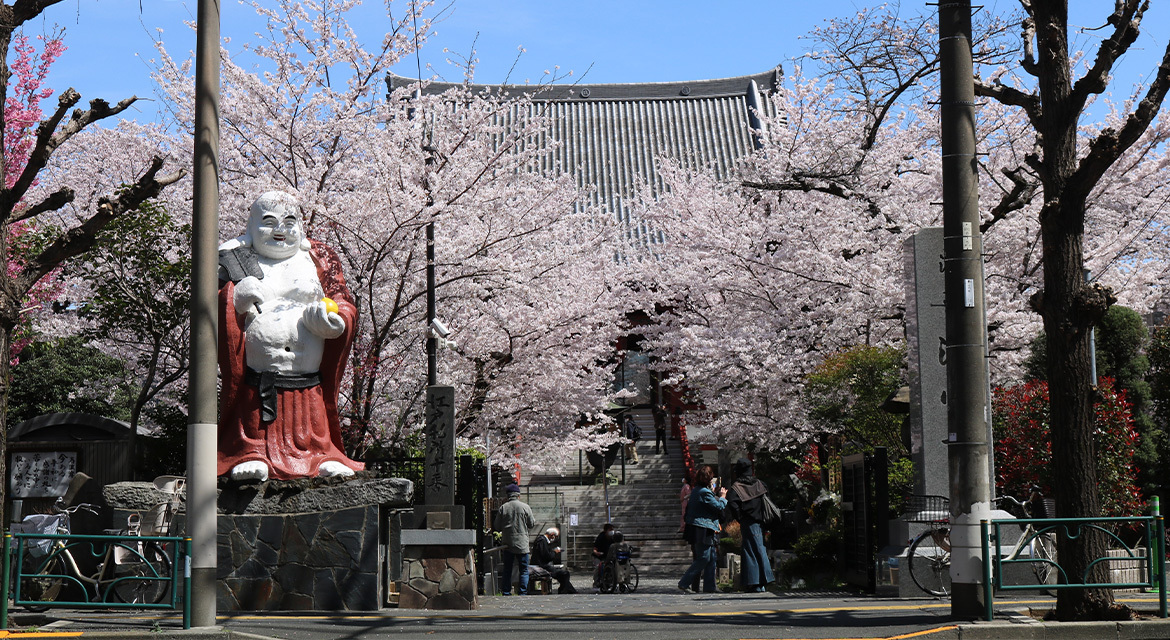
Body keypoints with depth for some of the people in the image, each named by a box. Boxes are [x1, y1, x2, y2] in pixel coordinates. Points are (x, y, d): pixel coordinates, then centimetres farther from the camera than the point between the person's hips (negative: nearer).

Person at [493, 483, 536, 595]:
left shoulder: (503, 508, -3)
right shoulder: (525, 507, -7)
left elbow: (497, 527, 3)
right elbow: (532, 524, 2)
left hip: (507, 544, 2)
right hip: (522, 544, -2)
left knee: (507, 569, 11)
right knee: (524, 570, 4)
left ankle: (506, 592, 11)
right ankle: (523, 593, -1)